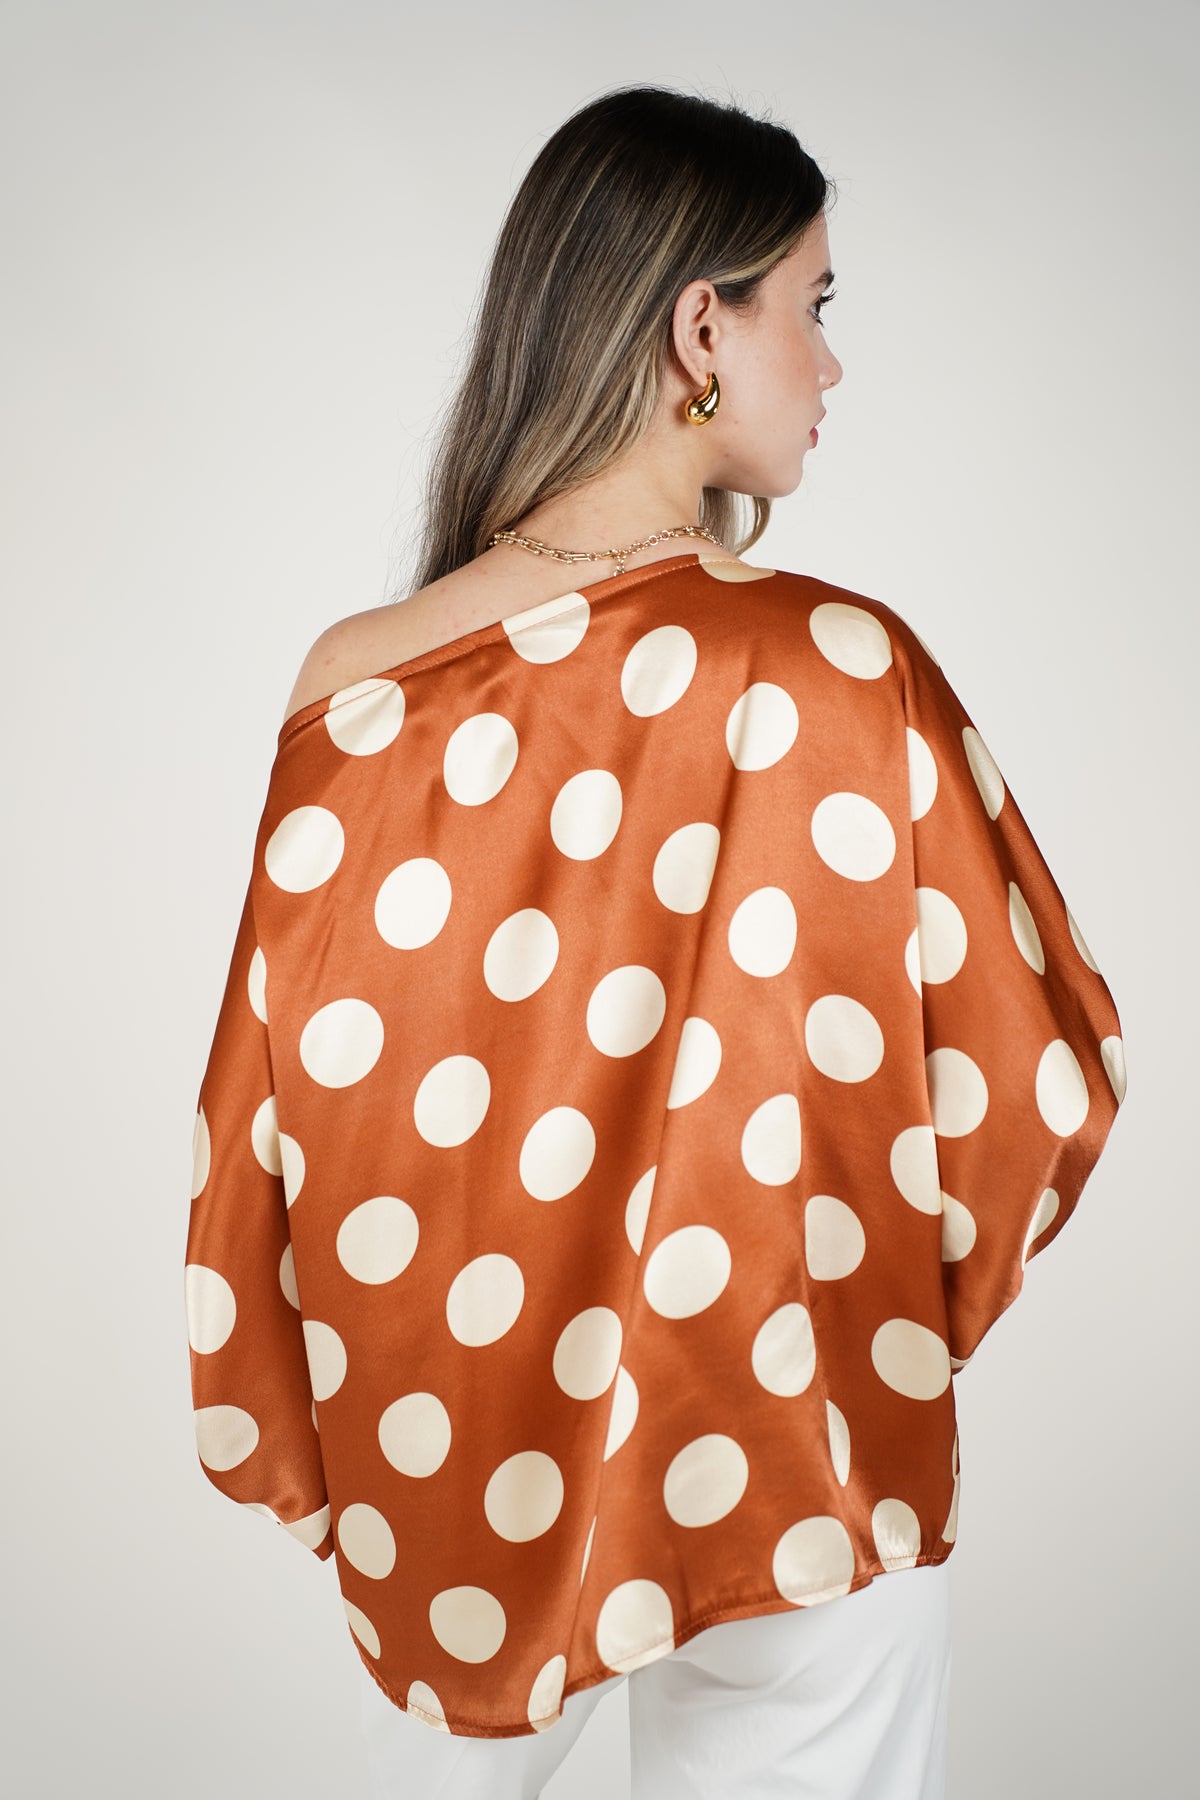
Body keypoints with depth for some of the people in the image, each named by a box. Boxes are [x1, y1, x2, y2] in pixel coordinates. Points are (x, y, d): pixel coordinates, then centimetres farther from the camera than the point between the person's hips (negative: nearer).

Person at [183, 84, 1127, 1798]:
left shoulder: (354, 691, -12)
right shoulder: (838, 672, -21)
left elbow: (271, 1115, -5)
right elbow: (1036, 1082, -11)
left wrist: (311, 1464, 11)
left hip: (440, 1483, 3)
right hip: (787, 1507, -2)